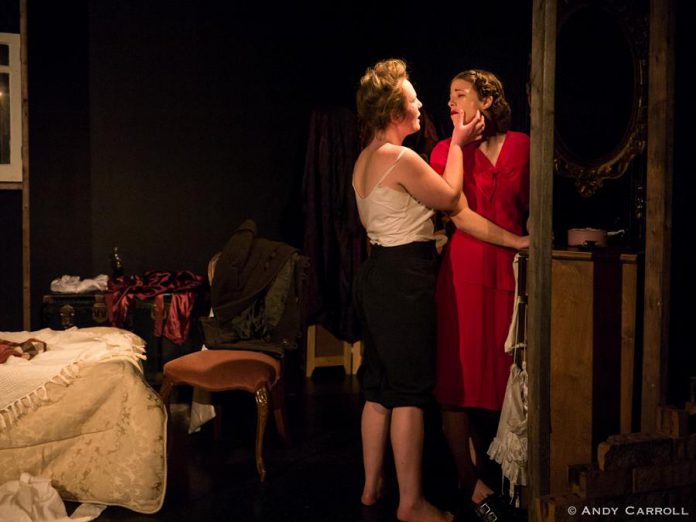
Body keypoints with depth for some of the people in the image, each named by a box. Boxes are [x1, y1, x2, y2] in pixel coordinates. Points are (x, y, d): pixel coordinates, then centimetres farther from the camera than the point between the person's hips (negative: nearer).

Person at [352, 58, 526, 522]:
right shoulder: (401, 157, -16)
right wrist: (457, 145, 7)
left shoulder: (366, 159, 14)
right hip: (405, 279, -10)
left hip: (377, 273, 10)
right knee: (410, 391, -2)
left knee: (379, 387, 15)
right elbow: (450, 198, -4)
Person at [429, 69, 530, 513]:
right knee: (460, 376, 1)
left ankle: (487, 474, 23)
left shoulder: (520, 145, 9)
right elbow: (459, 213, -7)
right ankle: (470, 479, 17)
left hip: (508, 269, 2)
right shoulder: (447, 151, 3)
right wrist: (513, 240, -12)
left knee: (503, 372, 6)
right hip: (463, 268, -2)